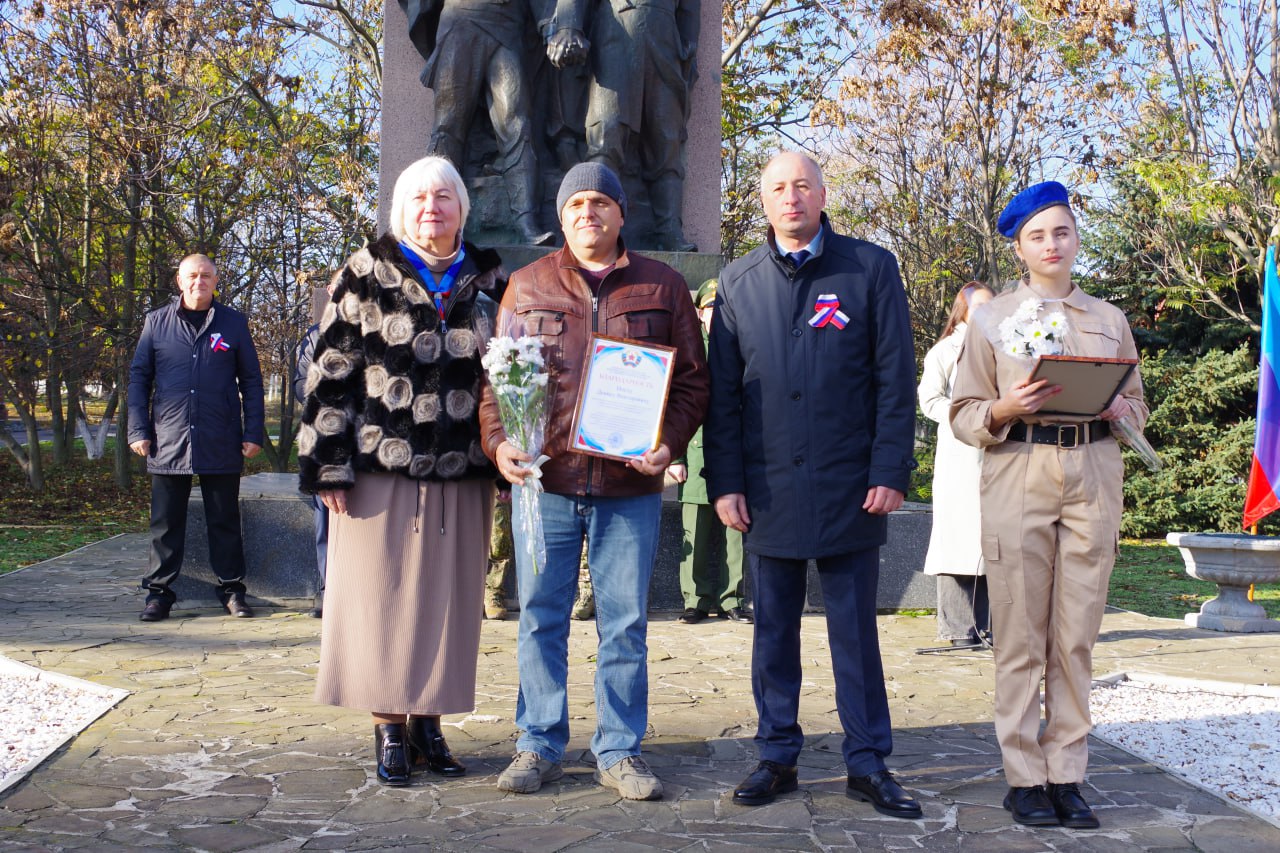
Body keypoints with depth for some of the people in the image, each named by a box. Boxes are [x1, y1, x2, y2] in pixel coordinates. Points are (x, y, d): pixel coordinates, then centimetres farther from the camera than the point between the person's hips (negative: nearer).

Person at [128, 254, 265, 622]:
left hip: (221, 445, -1)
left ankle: (232, 588, 17)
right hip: (168, 441, 1)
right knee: (166, 523, 7)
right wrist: (138, 430, 0)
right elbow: (138, 377, 9)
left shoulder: (233, 323, 5)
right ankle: (159, 592, 16)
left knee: (225, 521, 8)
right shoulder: (156, 322, 7)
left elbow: (251, 381, 7)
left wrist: (254, 433, 1)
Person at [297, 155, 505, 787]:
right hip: (382, 470, -2)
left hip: (461, 475, 2)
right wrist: (329, 465, -6)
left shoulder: (490, 282, 9)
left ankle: (428, 722, 19)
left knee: (446, 599, 6)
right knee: (381, 597, 2)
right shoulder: (367, 276, 2)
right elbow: (332, 373, -1)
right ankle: (389, 730, 14)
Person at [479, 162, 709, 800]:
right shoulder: (527, 285, 10)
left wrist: (669, 443, -10)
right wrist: (499, 441, -7)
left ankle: (619, 750, 17)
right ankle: (539, 745, 18)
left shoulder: (662, 286, 7)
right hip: (544, 481, 1)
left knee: (625, 623, 5)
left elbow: (693, 381, 6)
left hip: (630, 485, 0)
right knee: (540, 617, 6)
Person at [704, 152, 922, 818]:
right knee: (774, 630, 9)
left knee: (855, 630, 5)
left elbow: (896, 379, 0)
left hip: (849, 486, -2)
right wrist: (724, 482, 1)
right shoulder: (737, 282, 9)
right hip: (770, 488, 2)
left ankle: (867, 763, 14)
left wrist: (890, 472, -7)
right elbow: (722, 392, 8)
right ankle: (777, 756, 19)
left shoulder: (871, 269, 3)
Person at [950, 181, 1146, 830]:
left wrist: (1114, 408, -3)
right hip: (1018, 480, -2)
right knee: (1020, 637, -3)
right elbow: (963, 414, 6)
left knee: (1077, 636, 1)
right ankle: (1024, 777, 5)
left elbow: (1138, 405, 19)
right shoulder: (992, 319, 9)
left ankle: (1067, 775, 8)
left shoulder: (1109, 319, 16)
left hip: (1093, 482, 2)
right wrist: (1003, 410, -14)